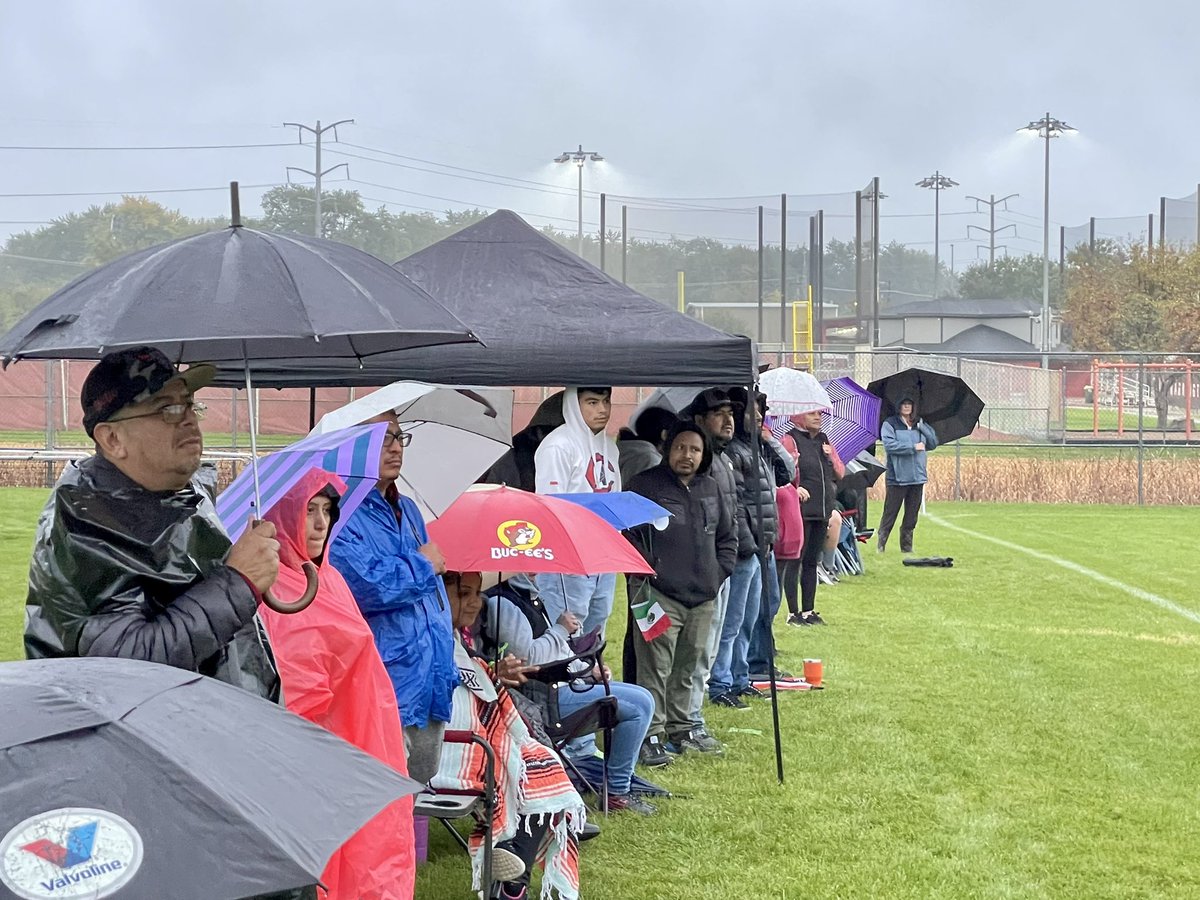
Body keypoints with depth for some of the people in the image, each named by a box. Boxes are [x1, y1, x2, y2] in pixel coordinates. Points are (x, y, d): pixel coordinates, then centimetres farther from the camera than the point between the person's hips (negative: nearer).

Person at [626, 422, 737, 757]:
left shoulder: (711, 489, 16)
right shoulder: (646, 485, -3)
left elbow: (727, 535, 26)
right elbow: (628, 533, -7)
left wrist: (719, 572, 12)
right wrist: (646, 573, -11)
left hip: (703, 596, 6)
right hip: (659, 595, -6)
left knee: (689, 666, 14)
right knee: (656, 666, -9)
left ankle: (681, 727, 24)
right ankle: (651, 733, -6)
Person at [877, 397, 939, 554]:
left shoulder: (920, 424, 13)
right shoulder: (890, 424, -3)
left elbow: (933, 443, 8)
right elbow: (889, 445, -16)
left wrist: (921, 427, -5)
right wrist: (913, 447, -15)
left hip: (918, 477, 5)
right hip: (897, 477, -5)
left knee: (912, 515, 9)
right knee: (890, 513, -3)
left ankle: (907, 546, 17)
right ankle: (880, 544, 6)